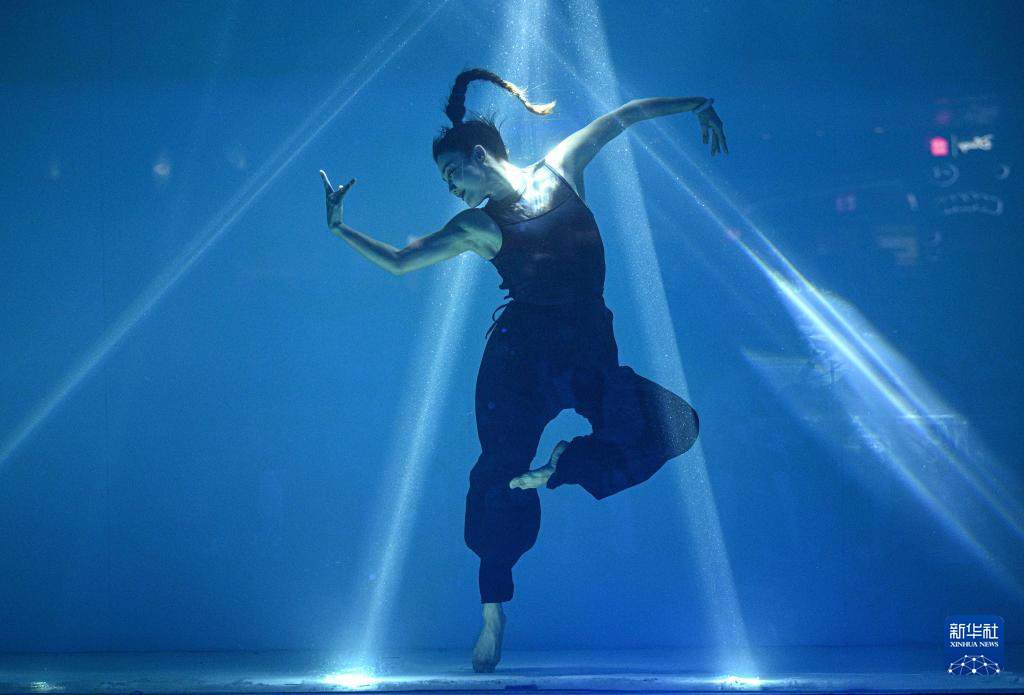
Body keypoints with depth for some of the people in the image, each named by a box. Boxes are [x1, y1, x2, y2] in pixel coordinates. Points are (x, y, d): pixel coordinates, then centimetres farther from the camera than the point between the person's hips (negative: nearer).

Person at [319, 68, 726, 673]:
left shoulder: (561, 169, 11)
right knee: (499, 472, -11)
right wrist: (341, 228, 3)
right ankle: (493, 612, 0)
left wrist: (693, 105, 19)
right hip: (520, 353, -2)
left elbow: (622, 117, 19)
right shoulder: (476, 226, 9)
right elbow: (398, 262, 9)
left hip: (591, 350, 2)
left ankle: (559, 466, 4)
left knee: (674, 427, -13)